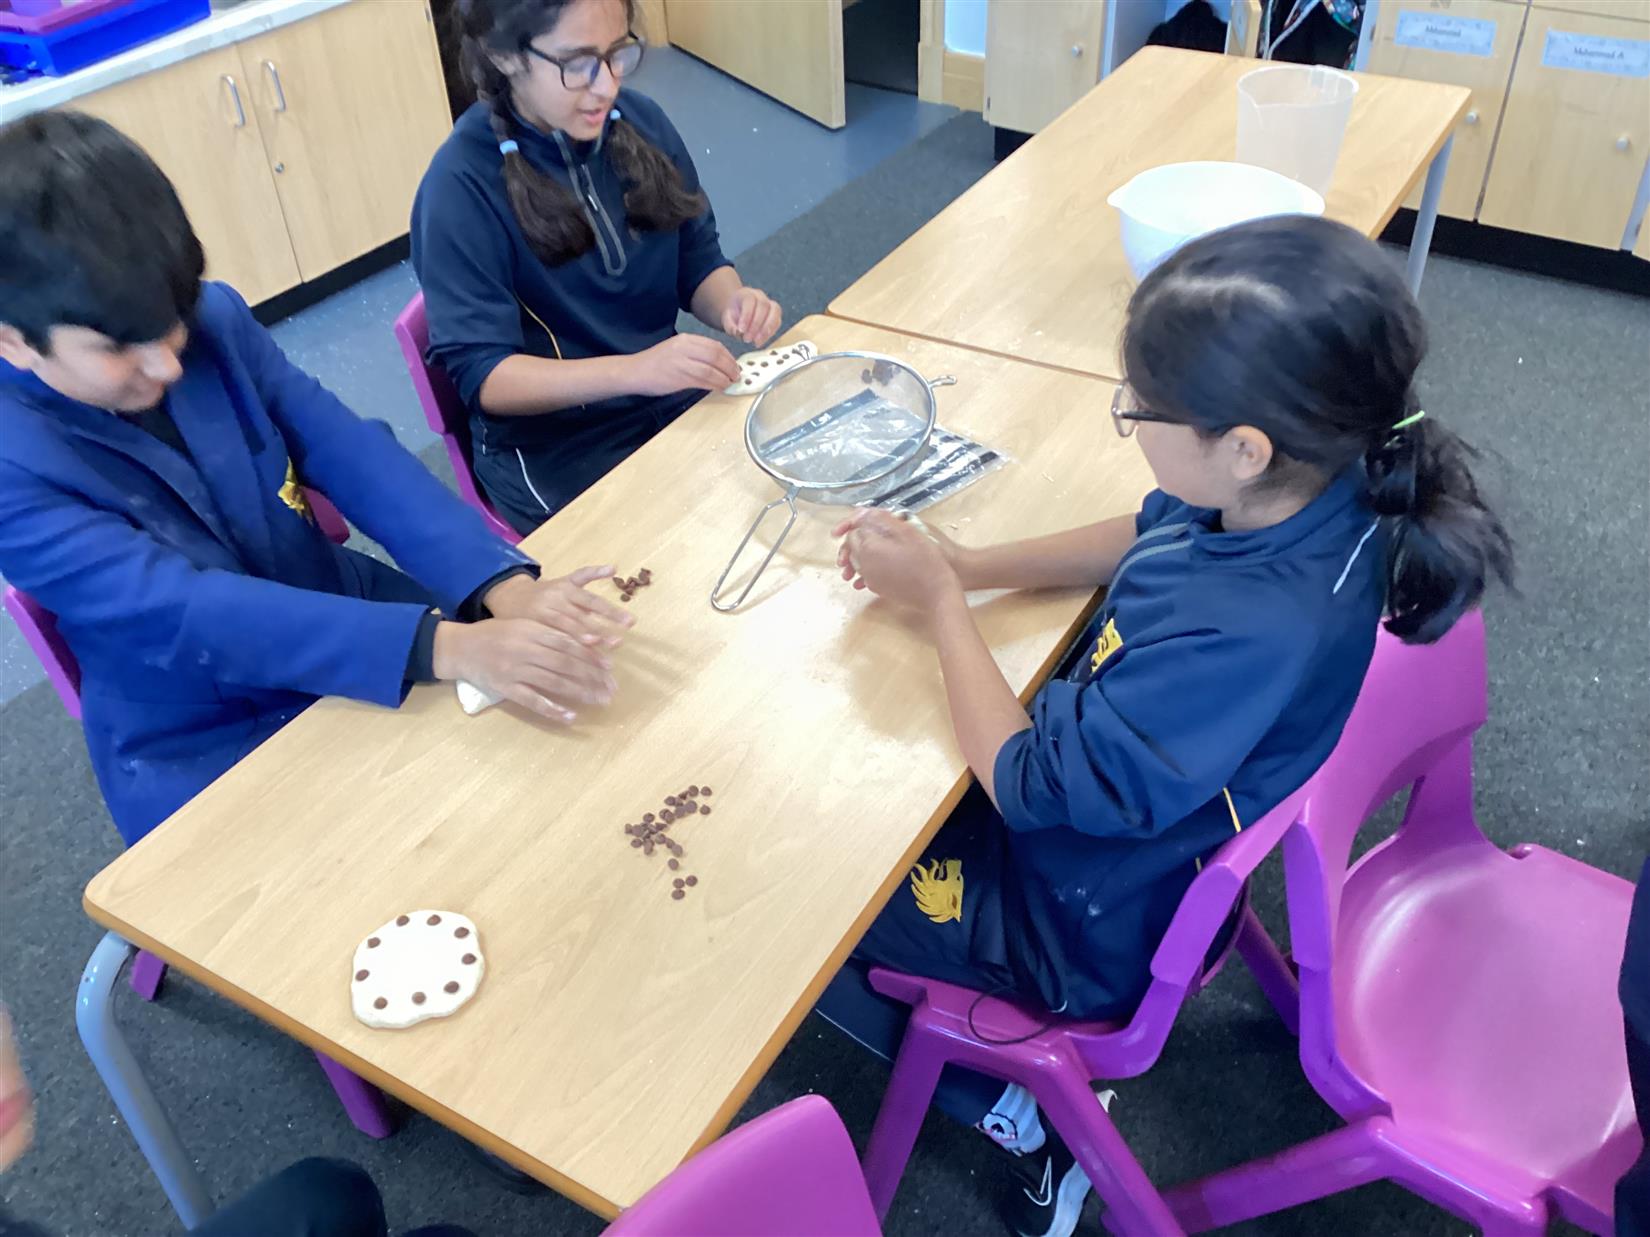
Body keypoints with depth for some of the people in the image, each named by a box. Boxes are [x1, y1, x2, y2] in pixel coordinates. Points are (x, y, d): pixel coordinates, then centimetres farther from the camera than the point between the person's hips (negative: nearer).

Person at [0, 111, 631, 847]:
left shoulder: (211, 319, -8)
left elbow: (349, 452, -16)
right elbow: (179, 612, -33)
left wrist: (503, 585, -35)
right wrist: (447, 648, -46)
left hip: (343, 613, 5)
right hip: (202, 753, -4)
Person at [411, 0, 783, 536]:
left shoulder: (640, 121, -1)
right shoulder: (462, 186, -17)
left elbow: (698, 257, 9)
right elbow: (479, 374, -19)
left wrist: (733, 305, -15)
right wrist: (632, 371, -33)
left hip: (674, 395, 6)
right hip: (551, 447, -5)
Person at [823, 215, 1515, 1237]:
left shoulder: (1235, 635, -42)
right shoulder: (1329, 487, -18)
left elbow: (1029, 785, -28)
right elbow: (1145, 539, 3)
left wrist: (940, 599, -18)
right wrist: (961, 565, -6)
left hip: (1087, 926, -7)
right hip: (1171, 833, 8)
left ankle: (1012, 1107, 19)